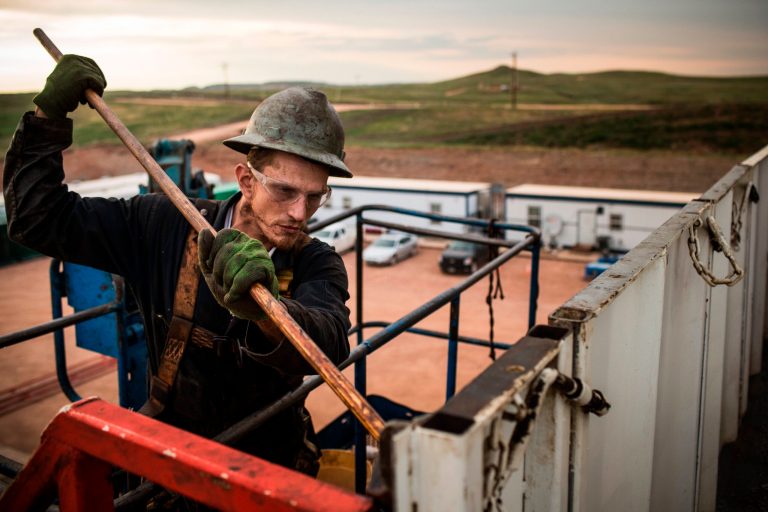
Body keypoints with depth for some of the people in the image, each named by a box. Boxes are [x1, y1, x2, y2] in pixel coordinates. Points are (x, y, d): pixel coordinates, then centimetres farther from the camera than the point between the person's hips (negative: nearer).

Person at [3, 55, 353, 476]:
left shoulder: (317, 265, -10)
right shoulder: (165, 227, -6)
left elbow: (329, 343, -31)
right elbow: (41, 218, 0)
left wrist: (264, 309, -52)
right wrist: (48, 117, -9)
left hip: (272, 455, 0)